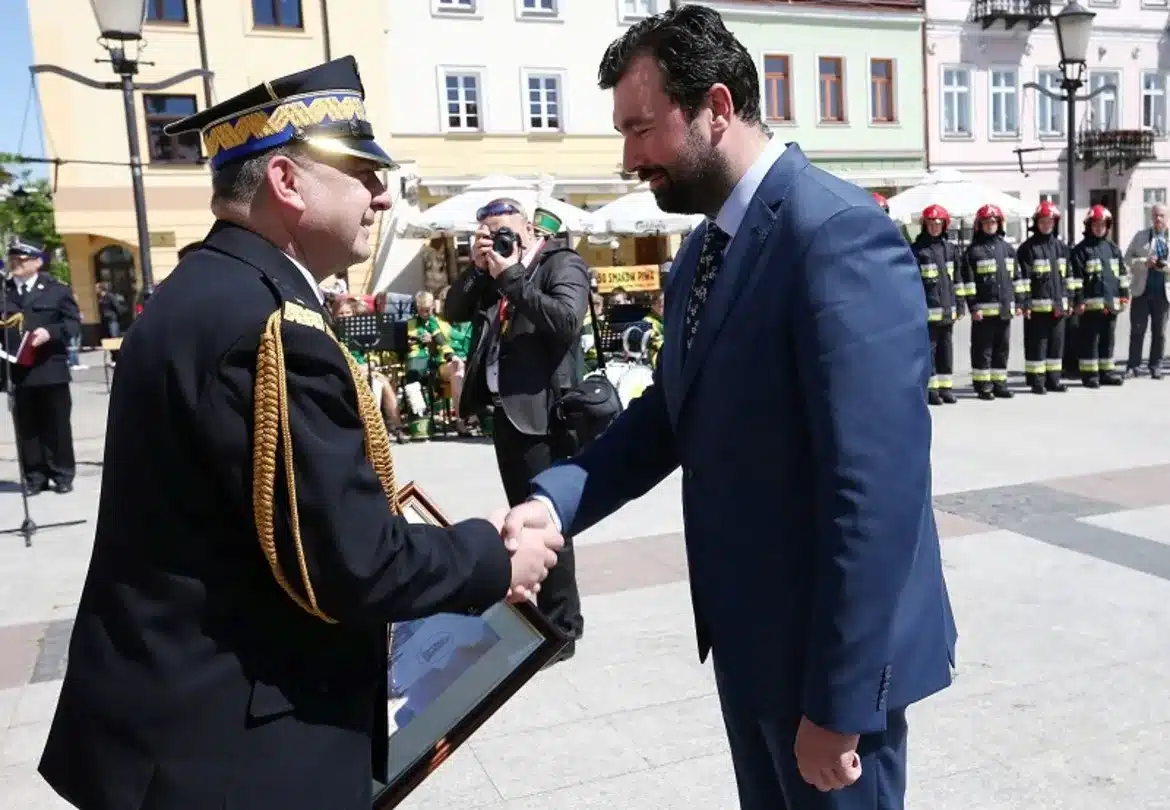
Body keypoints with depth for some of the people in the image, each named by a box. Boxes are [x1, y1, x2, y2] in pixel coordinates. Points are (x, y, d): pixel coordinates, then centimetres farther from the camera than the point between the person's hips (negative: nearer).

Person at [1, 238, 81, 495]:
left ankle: (62, 475, 15)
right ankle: (35, 476, 14)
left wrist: (49, 333, -18)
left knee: (57, 425, 6)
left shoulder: (57, 290, 3)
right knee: (26, 427, 6)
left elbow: (73, 323, -3)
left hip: (50, 369, -2)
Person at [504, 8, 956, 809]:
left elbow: (877, 486, -26)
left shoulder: (838, 233, -23)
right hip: (746, 629, 8)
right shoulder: (702, 249, 7)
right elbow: (672, 411, 8)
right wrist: (556, 497, -8)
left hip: (827, 645, -8)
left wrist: (838, 698, -22)